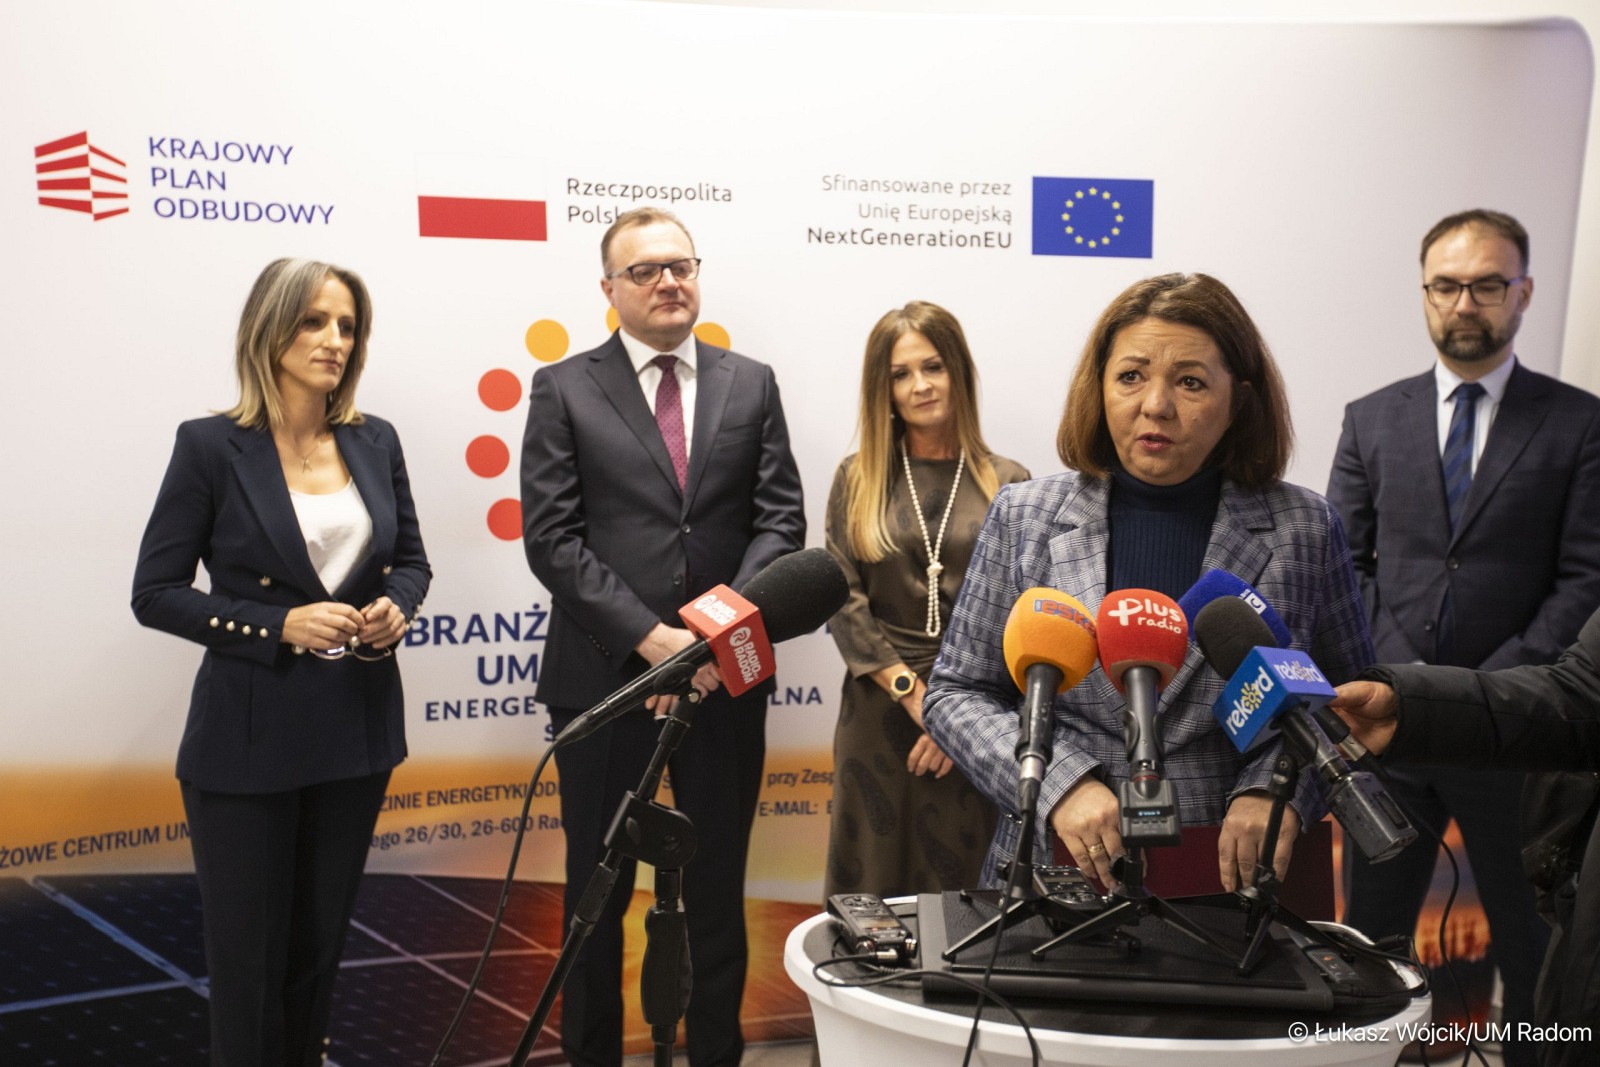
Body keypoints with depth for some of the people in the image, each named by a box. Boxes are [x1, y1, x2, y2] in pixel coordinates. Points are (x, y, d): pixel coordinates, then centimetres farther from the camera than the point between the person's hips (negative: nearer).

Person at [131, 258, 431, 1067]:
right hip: (249, 736, -4)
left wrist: (396, 606, -9)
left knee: (322, 934, 17)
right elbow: (154, 592, -8)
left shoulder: (375, 441, 3)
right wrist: (280, 625, -19)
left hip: (358, 726, 4)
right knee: (249, 945, 8)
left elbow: (410, 559, 13)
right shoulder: (212, 446, -9)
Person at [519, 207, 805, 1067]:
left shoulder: (751, 385, 8)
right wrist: (651, 638, -15)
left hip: (725, 677, 2)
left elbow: (780, 518, 3)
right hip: (603, 675, -2)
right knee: (597, 890, 11)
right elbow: (553, 540, -7)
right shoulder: (564, 390, 0)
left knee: (718, 888, 14)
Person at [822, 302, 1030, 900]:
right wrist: (913, 694, -10)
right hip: (880, 709, 1)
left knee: (965, 882, 6)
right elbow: (840, 599, -2)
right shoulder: (858, 479, 4)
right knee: (874, 881, 8)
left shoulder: (1007, 484, 2)